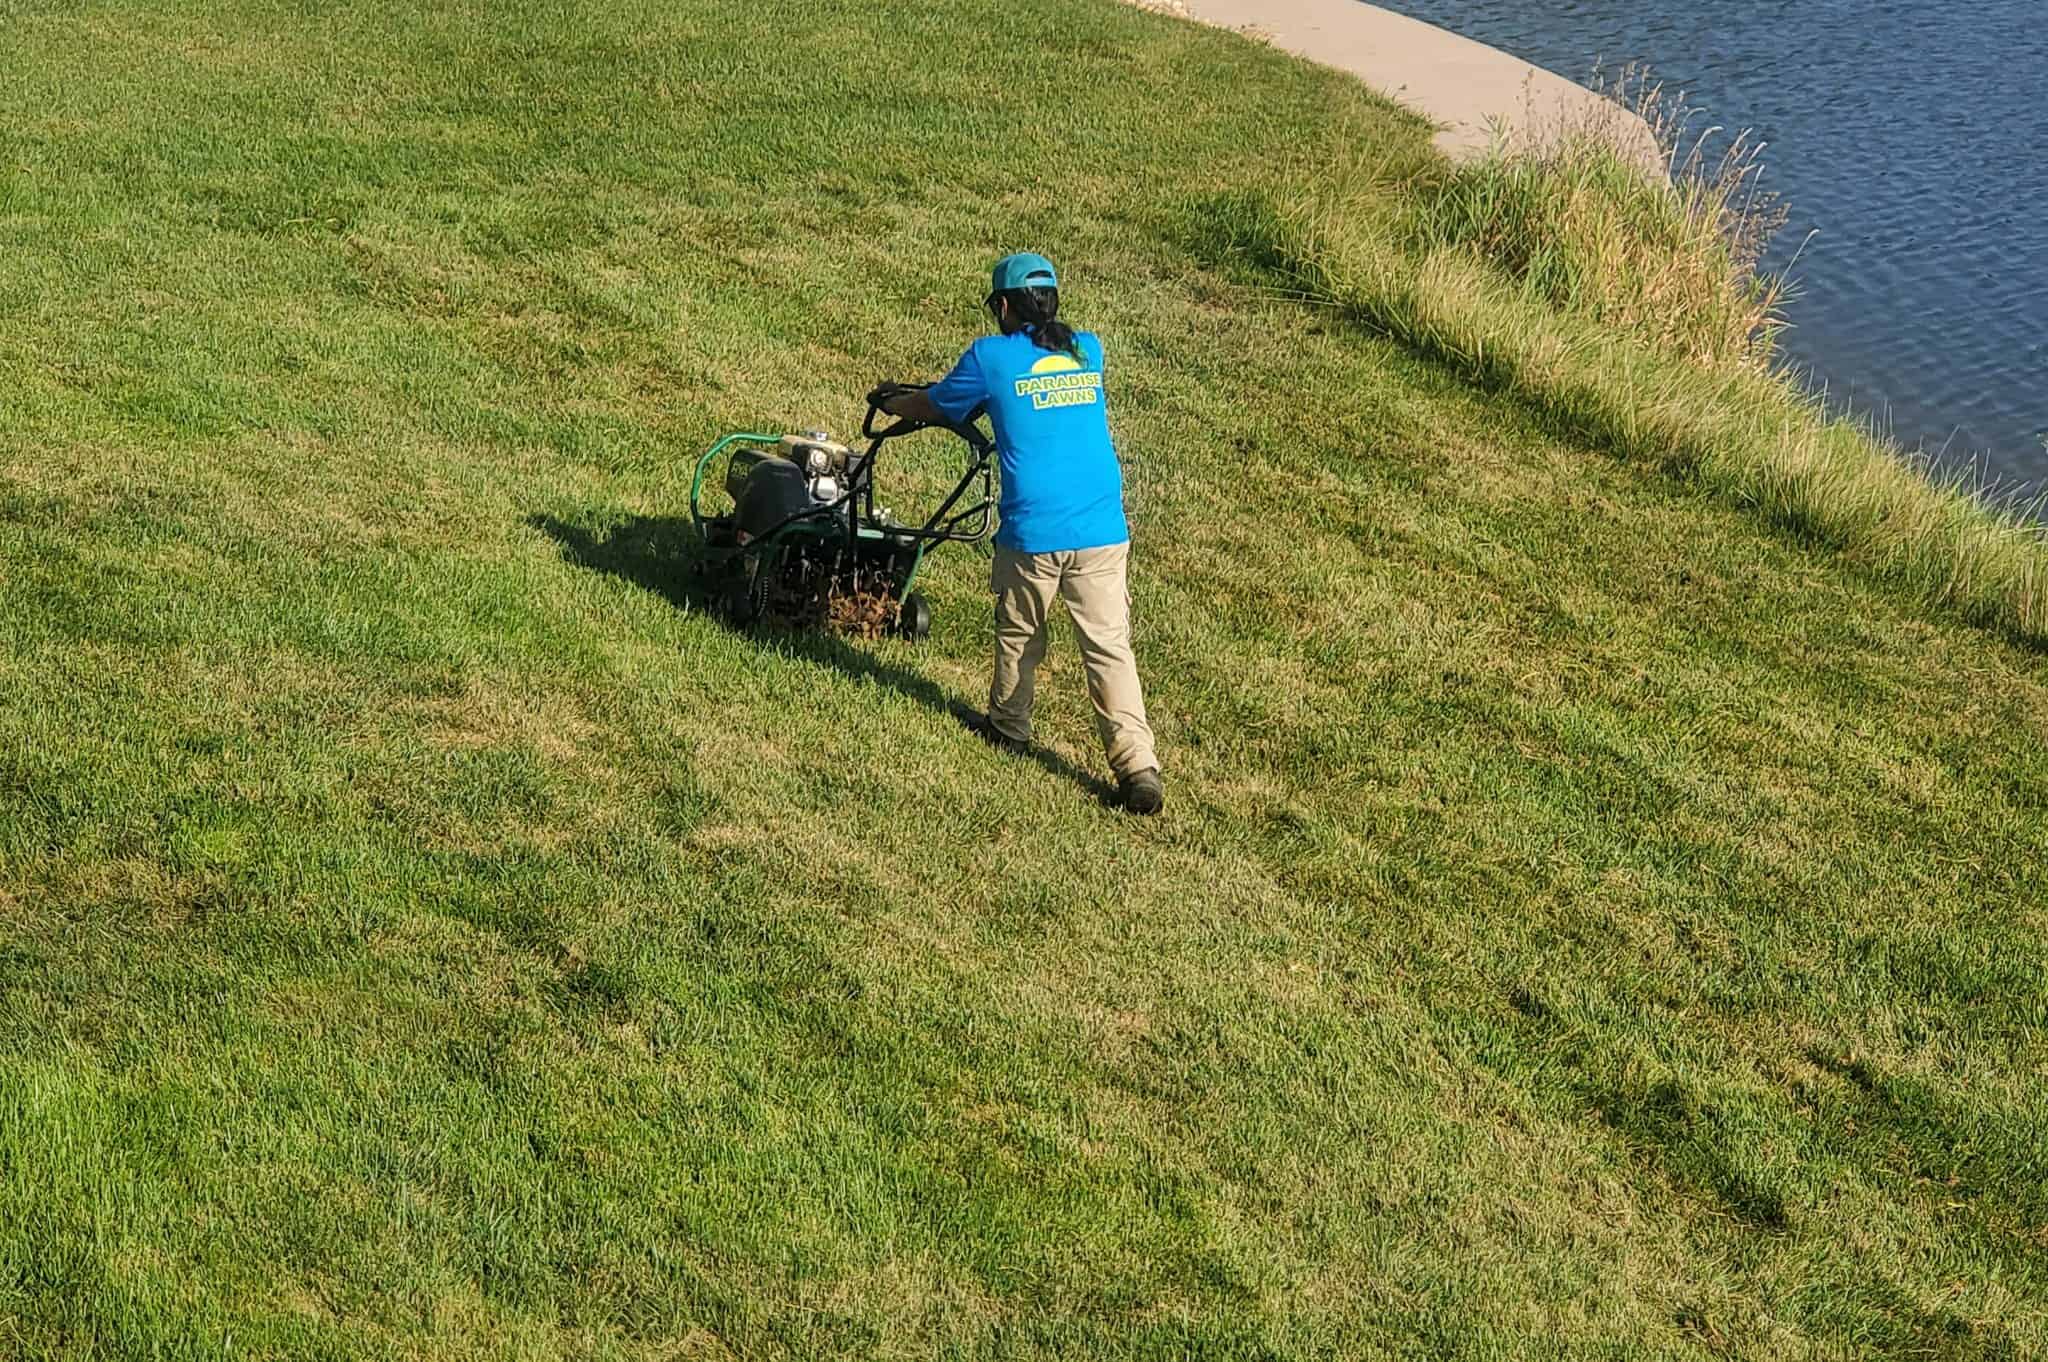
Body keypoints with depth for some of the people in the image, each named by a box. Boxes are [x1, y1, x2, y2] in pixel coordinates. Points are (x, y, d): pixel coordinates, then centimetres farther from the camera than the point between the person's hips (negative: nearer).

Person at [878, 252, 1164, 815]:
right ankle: (1138, 766, -7)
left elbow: (934, 405, 16)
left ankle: (1008, 726, 41)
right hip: (1102, 532, 2)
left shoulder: (991, 357, -1)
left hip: (1032, 534, -2)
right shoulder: (1087, 350, 12)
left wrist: (890, 402, 38)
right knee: (1109, 647, 2)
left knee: (1019, 636, 21)